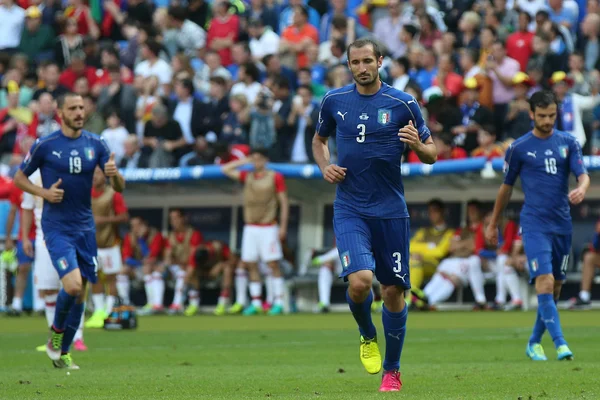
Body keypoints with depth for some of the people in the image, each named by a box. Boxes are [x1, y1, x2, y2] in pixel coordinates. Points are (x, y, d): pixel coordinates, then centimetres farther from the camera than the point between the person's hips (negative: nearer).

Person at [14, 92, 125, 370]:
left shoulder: (95, 144, 4)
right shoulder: (45, 145, -6)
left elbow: (119, 188, 5)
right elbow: (19, 177, 5)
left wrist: (114, 174, -18)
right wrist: (43, 192, -12)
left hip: (84, 227, 4)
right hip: (57, 228, -4)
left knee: (80, 292, 7)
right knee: (72, 284, -21)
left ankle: (63, 353, 22)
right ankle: (56, 333, 7)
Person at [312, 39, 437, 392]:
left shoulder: (403, 103, -1)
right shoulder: (334, 101, 4)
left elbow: (432, 154, 4)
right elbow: (319, 139, 22)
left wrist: (418, 145, -19)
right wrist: (325, 167, 2)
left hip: (391, 209, 0)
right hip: (349, 208, 0)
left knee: (394, 290, 4)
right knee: (360, 280, -21)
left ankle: (392, 370, 21)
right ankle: (368, 337, 12)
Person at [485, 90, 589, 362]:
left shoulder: (568, 143, 8)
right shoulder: (519, 148, 1)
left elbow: (583, 175, -1)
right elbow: (506, 186, 11)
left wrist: (581, 189, -26)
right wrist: (493, 224, 16)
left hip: (562, 224, 4)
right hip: (534, 224, -4)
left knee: (556, 286, 8)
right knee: (545, 281, -18)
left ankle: (534, 342, 24)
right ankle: (560, 344, -23)